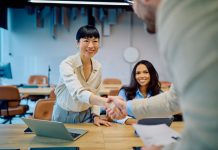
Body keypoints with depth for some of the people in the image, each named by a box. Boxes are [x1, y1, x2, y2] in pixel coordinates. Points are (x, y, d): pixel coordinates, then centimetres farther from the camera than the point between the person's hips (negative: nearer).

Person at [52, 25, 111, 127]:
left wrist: (96, 116, -5)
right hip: (65, 115, -2)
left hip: (86, 115, 3)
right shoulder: (67, 64, -21)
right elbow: (78, 92, -36)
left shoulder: (98, 67, -3)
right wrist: (106, 102, -50)